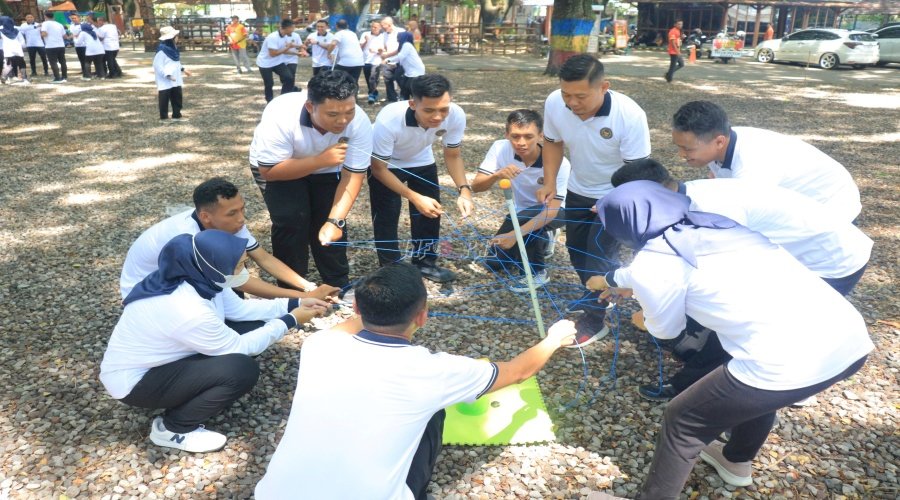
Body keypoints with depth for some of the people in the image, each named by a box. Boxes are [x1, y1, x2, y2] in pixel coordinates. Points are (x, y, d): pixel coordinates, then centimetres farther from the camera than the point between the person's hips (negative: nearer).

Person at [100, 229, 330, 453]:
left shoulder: (198, 277, -12)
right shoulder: (189, 311, -35)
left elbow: (239, 308, 3)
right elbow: (239, 347, -20)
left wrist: (294, 304, -1)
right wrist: (290, 321, -13)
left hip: (157, 360, 9)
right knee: (243, 369, -21)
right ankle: (171, 429, -2)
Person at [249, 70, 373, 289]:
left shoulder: (360, 122, -30)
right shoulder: (280, 115, -38)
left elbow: (353, 175, -25)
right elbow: (269, 171, -31)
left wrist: (336, 220, -37)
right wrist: (320, 160, -43)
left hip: (325, 169, 2)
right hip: (278, 166, -2)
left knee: (329, 224, -11)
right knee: (291, 220, -20)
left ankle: (339, 288, 10)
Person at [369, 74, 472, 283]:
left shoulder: (456, 115, -32)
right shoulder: (389, 120, -42)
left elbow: (453, 155, -13)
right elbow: (379, 169, -28)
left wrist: (464, 190, -30)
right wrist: (415, 198, -37)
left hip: (421, 161, 4)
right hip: (386, 164, -3)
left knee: (430, 213, 7)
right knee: (386, 217, -6)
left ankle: (425, 262, 28)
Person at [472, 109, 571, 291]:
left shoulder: (559, 163, -32)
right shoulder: (500, 148, -23)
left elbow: (552, 209, -35)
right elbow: (476, 187, -23)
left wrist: (515, 234, -45)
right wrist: (496, 175, -47)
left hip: (551, 212, -4)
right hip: (520, 212, 5)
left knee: (525, 218, -37)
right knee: (494, 263, -1)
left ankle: (537, 272, -13)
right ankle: (540, 241, 23)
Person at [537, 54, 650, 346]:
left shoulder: (630, 115, -33)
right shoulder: (554, 103, -23)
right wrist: (549, 183, -13)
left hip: (616, 195, -5)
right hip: (578, 190, 5)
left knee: (600, 254, -7)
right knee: (576, 248, 18)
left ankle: (595, 320, 14)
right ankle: (593, 298, 45)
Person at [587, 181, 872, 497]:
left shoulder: (654, 260, -1)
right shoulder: (714, 222, 20)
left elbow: (665, 329, 17)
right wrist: (617, 279, 56)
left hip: (789, 362, -8)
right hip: (851, 339, 8)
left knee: (683, 421, 14)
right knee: (758, 392, 36)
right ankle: (736, 463, 56)